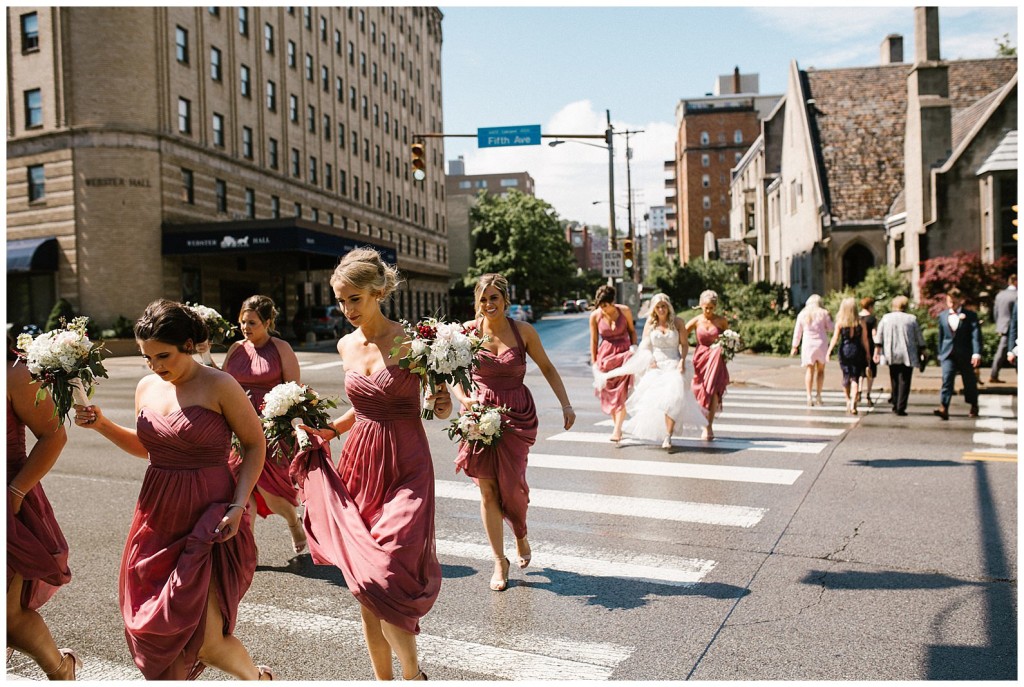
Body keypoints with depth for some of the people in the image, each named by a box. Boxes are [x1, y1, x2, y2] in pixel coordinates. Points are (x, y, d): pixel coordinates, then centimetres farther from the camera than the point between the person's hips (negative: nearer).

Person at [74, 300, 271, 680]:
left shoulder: (219, 386, -12)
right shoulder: (147, 387, 7)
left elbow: (255, 445, -5)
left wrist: (238, 504, -14)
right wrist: (102, 424, 7)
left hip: (208, 520, -6)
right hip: (158, 518, 6)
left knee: (206, 642, -8)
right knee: (156, 631, 12)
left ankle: (257, 677, 23)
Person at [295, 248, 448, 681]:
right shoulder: (347, 346, 8)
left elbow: (440, 408, -3)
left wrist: (442, 405, -24)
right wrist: (327, 431, 10)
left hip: (405, 469, -6)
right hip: (359, 463, 6)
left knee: (383, 581, -12)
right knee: (363, 582, 9)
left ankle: (412, 674, 13)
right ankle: (382, 677, 27)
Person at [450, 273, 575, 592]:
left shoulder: (523, 331, -3)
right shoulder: (469, 331, -3)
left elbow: (547, 368, 8)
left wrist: (566, 405, 3)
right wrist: (464, 399, -16)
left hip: (518, 415, 0)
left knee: (511, 482, -2)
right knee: (487, 489, 0)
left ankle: (521, 536, 32)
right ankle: (499, 562, 16)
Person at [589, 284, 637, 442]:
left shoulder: (624, 311, -8)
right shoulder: (595, 316, -6)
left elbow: (632, 330, 7)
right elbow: (593, 341, 0)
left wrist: (634, 347, -5)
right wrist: (594, 362, 0)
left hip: (624, 353, -1)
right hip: (606, 355, 2)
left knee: (621, 393, -9)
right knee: (608, 393, 6)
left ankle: (617, 429, -10)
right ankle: (617, 425, 20)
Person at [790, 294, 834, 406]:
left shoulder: (802, 314, 4)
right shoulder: (823, 313, -1)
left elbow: (797, 332, 6)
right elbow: (831, 328, 3)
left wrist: (795, 347, 11)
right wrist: (830, 319, 21)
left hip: (807, 344, 1)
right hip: (821, 343, -1)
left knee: (810, 370, 2)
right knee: (820, 370, 10)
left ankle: (809, 396, -8)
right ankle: (818, 395, 5)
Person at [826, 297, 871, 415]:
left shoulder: (840, 322, -4)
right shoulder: (861, 323, -1)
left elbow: (835, 338, -8)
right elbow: (864, 340, 1)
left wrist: (829, 351, -5)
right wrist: (867, 354, 9)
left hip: (844, 351, 0)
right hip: (857, 351, 0)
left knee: (846, 377, 14)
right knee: (855, 378, 1)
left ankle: (848, 401, 20)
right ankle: (853, 403, -12)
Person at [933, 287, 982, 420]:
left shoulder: (970, 315, -3)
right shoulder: (942, 316, 8)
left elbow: (976, 335, -10)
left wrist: (976, 353, -20)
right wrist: (940, 353, 18)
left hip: (965, 354, -2)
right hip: (948, 354, 2)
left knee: (970, 382, 12)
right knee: (947, 379, -14)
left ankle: (974, 407, 33)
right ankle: (943, 409, -23)